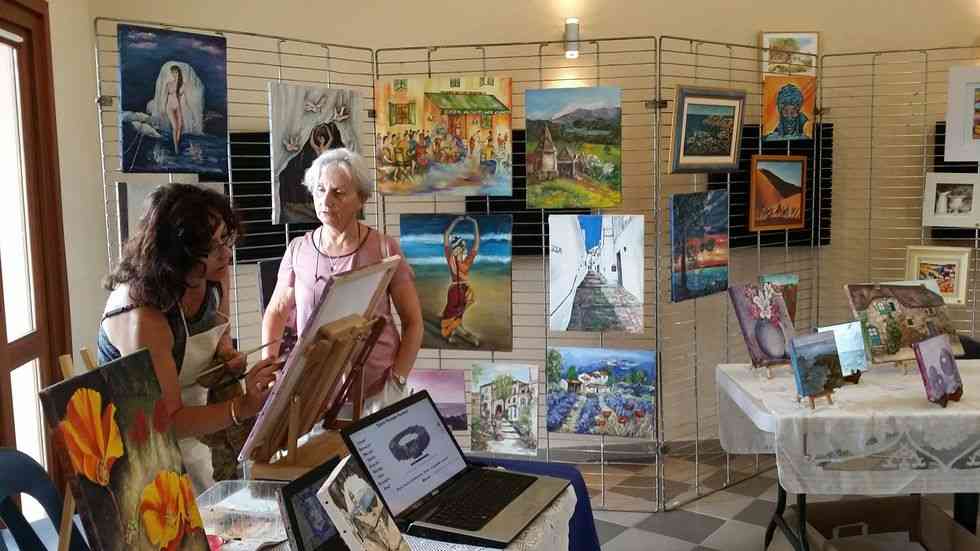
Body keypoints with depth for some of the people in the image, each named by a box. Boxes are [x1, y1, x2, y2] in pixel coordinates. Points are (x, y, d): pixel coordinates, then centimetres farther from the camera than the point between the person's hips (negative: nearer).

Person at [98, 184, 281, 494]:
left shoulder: (214, 277, -8)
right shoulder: (142, 319, -29)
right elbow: (167, 420, -25)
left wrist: (226, 353, -9)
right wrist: (242, 408, -38)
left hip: (195, 415, 7)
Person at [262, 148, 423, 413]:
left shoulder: (384, 249, -7)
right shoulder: (298, 250, 1)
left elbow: (413, 322, -2)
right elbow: (276, 313, 14)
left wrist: (397, 382, -8)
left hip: (377, 392, -2)